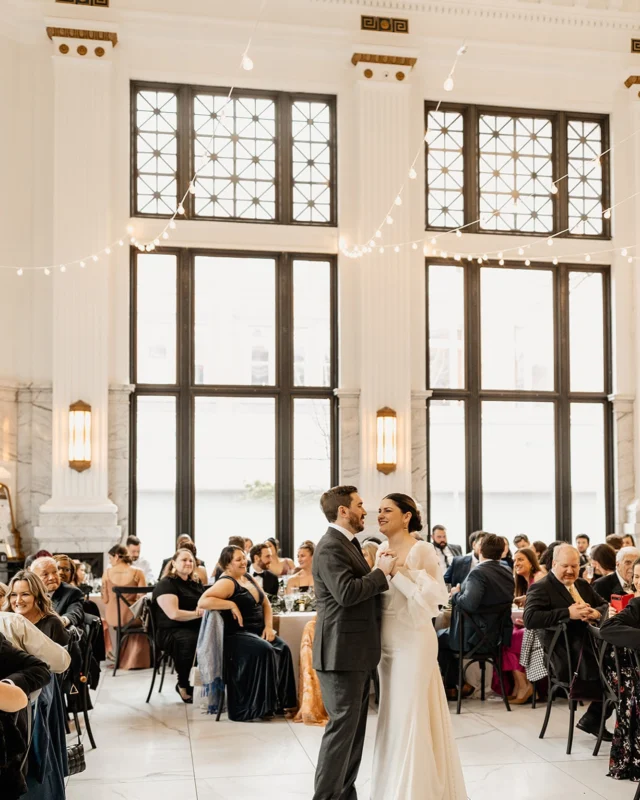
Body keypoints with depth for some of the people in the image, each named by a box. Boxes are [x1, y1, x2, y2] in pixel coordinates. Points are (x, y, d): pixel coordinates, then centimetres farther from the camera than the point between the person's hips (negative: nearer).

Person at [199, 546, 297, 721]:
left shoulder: (248, 578, 16)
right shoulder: (227, 582, -10)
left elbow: (266, 603, 19)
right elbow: (202, 602, -24)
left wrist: (269, 626, 2)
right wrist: (231, 604, -22)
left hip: (258, 631, 8)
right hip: (236, 634, -8)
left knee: (282, 648, -16)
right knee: (263, 650, -31)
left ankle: (279, 702, -12)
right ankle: (258, 706, -24)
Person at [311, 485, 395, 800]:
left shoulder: (348, 544, 17)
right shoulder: (331, 547, -16)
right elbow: (347, 593, -27)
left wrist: (381, 571, 6)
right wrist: (381, 572, -16)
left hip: (357, 652, 10)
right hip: (342, 652, -10)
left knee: (354, 726, 15)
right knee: (342, 726, -6)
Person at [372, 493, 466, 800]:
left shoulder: (421, 550, -12)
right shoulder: (382, 550, 9)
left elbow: (435, 594, -21)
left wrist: (400, 571, -22)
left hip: (413, 641, -7)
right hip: (388, 642, 7)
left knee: (410, 715, -2)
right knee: (391, 715, 13)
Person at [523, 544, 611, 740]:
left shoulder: (583, 585, 20)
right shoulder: (541, 588, -4)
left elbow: (605, 605, 20)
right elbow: (529, 619, -18)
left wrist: (596, 613, -5)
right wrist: (568, 613, -23)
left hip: (591, 644, 8)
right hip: (567, 657, -8)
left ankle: (594, 718, 1)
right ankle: (592, 719, 0)